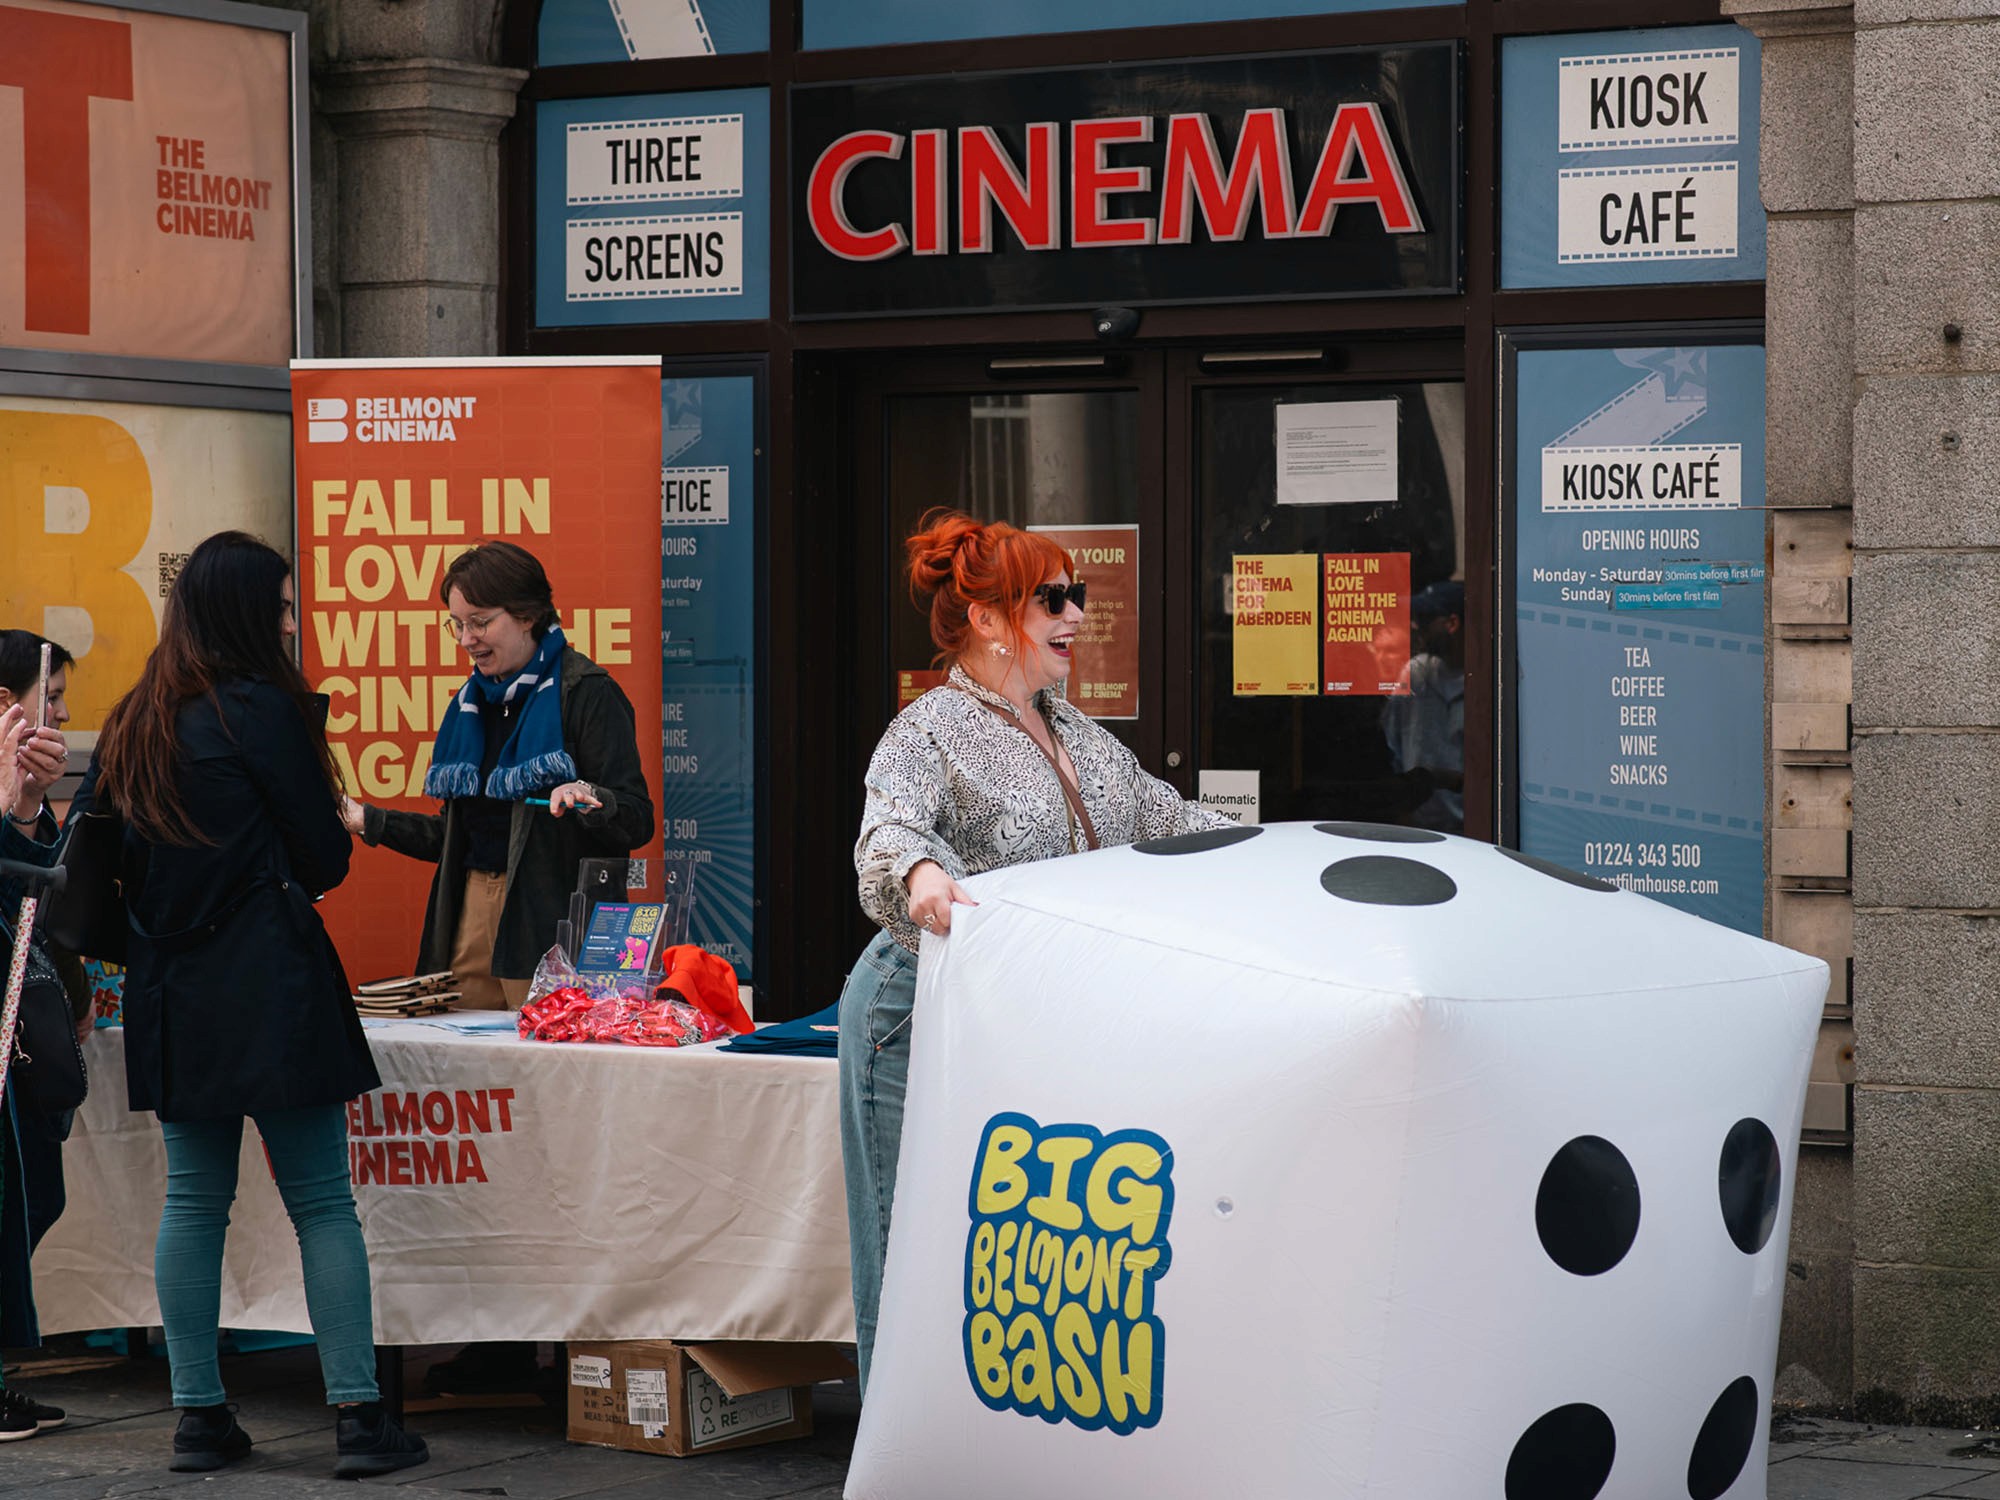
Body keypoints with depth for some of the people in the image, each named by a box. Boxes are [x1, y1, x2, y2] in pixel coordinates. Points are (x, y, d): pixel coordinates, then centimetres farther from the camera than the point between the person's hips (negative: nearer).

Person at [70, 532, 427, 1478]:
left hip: (171, 994, 6)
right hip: (271, 987, -6)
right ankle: (358, 1417, -4)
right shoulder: (260, 708, -9)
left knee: (194, 1201, 11)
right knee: (322, 1203, -2)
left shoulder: (131, 722, 10)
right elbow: (325, 856, -6)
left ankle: (199, 1417, 12)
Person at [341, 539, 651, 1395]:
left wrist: (589, 803, -30)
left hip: (549, 933, -7)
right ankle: (499, 1341, 6)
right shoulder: (475, 705, 21)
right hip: (473, 927, 7)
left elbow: (634, 823, -10)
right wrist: (365, 822, 27)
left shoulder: (584, 695, -3)